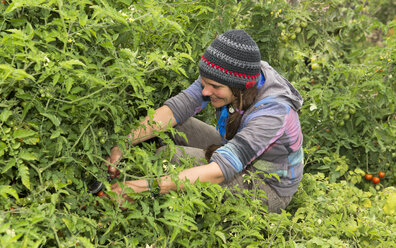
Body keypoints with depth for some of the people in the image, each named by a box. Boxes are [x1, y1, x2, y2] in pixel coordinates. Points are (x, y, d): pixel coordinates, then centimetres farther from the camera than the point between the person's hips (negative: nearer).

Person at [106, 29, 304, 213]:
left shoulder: (273, 110, -36)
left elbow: (221, 170, -43)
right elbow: (176, 108, -22)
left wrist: (147, 187, -47)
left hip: (269, 188, -7)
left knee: (170, 156, -24)